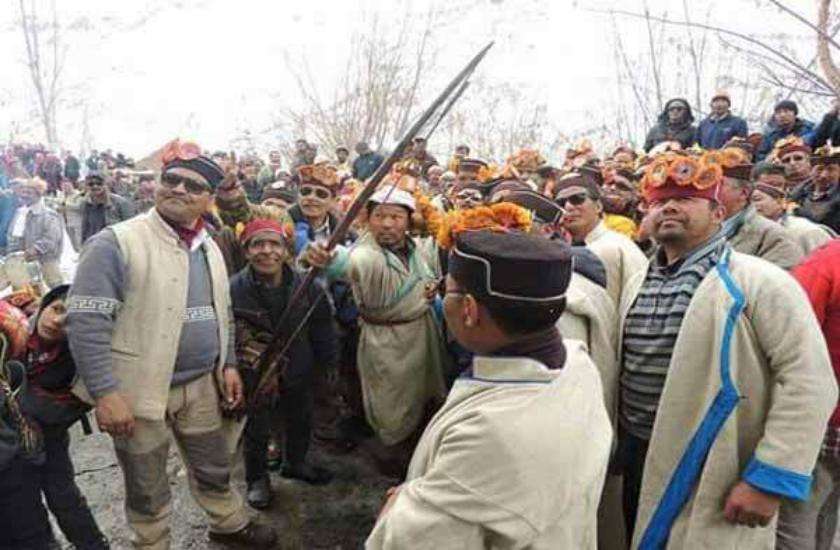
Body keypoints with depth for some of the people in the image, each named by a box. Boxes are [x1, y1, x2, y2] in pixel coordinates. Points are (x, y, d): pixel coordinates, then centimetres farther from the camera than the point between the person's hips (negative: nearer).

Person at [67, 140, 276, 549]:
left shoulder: (208, 248, 8)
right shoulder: (116, 242, -15)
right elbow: (86, 321, -18)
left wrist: (228, 364, 11)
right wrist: (105, 393, -22)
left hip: (202, 385, 6)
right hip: (139, 390, -6)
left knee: (214, 468, 23)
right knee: (147, 489, 13)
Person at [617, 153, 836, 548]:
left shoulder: (759, 282, -12)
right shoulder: (636, 284, 8)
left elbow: (808, 380, -16)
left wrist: (770, 477, -19)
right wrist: (617, 446, 13)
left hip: (710, 481, -5)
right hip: (637, 465, 6)